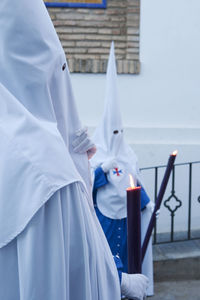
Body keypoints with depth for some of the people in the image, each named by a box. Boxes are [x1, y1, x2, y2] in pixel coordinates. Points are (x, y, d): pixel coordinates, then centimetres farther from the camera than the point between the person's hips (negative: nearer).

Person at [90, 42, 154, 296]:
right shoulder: (95, 154, -6)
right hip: (104, 215, -4)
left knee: (125, 252, 9)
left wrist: (146, 203, 10)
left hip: (126, 214, 5)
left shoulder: (127, 155, 9)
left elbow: (136, 182, 15)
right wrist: (103, 168, -25)